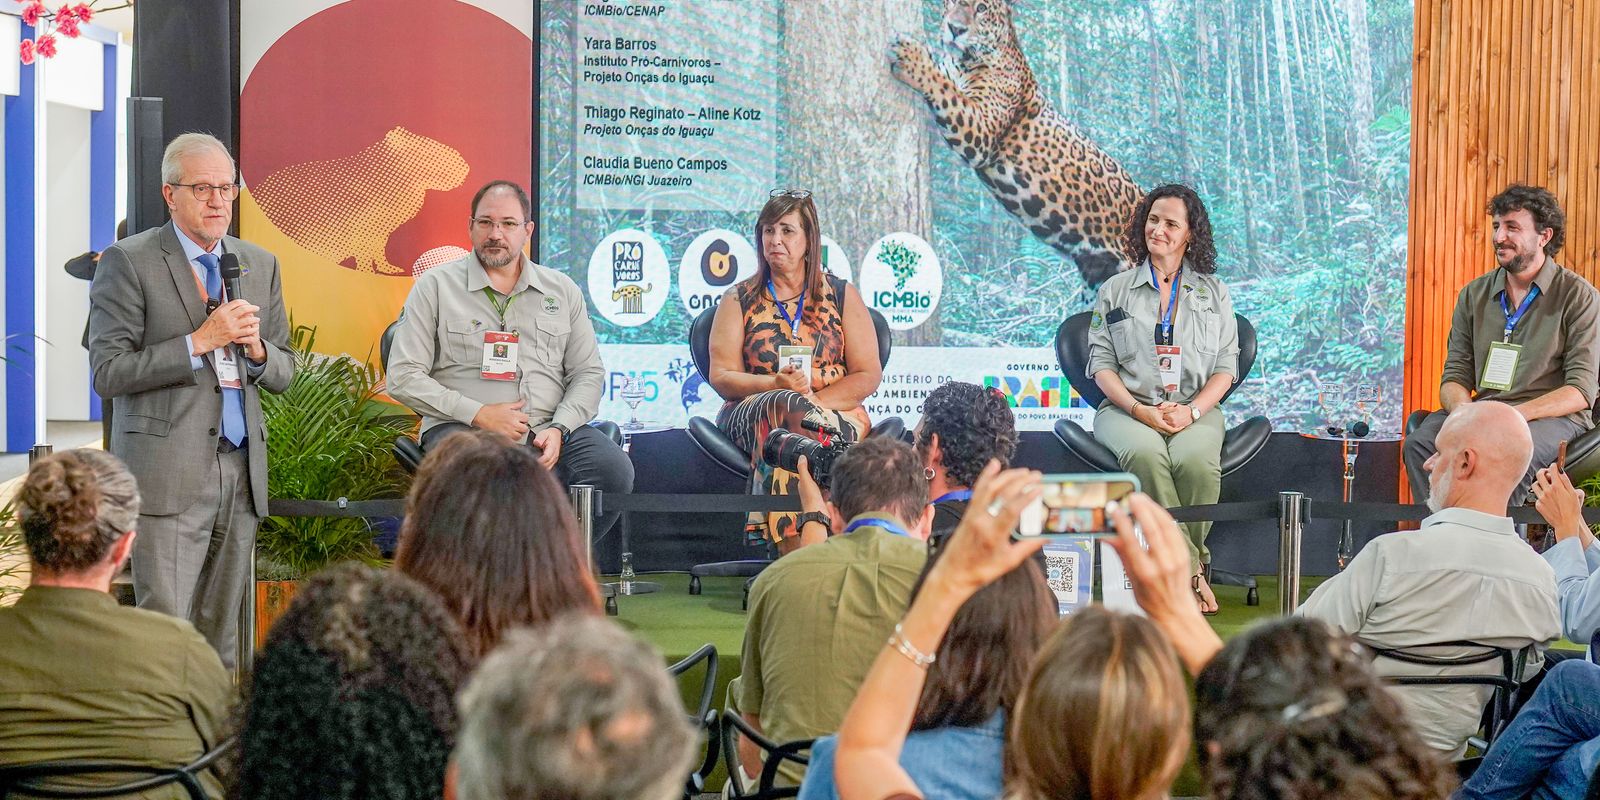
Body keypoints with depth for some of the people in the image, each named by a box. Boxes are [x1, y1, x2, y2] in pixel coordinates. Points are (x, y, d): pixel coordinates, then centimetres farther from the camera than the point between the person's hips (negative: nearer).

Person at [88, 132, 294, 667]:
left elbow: (283, 374, 19)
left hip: (242, 475, 5)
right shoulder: (128, 262, -2)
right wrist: (200, 341, -15)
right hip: (168, 476, -5)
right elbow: (108, 373, -9)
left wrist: (255, 349, -4)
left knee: (221, 635, 8)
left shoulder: (260, 265, 16)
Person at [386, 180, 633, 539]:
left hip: (548, 430, 4)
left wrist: (558, 429, -5)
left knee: (614, 471, -26)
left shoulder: (562, 290, 18)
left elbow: (589, 373, 15)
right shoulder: (435, 287, 8)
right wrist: (478, 414, -8)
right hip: (464, 427, -3)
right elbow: (403, 378, 2)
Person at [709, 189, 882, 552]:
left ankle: (792, 547, -49)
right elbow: (721, 376, 5)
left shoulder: (842, 296, 14)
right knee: (787, 406, -38)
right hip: (751, 411, 0)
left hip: (836, 411, 0)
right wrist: (774, 384, -16)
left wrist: (814, 400, -12)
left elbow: (868, 375, 6)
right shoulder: (739, 300, 14)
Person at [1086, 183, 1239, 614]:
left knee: (1197, 461, -36)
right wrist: (1140, 410, -11)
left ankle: (1187, 559, -17)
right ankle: (1190, 571, -31)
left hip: (1195, 409, 0)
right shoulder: (1116, 290, 13)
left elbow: (1225, 367, 9)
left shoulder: (1213, 292, 15)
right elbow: (1101, 364, 6)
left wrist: (1192, 411, -10)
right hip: (1128, 408, 0)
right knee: (1145, 454, -37)